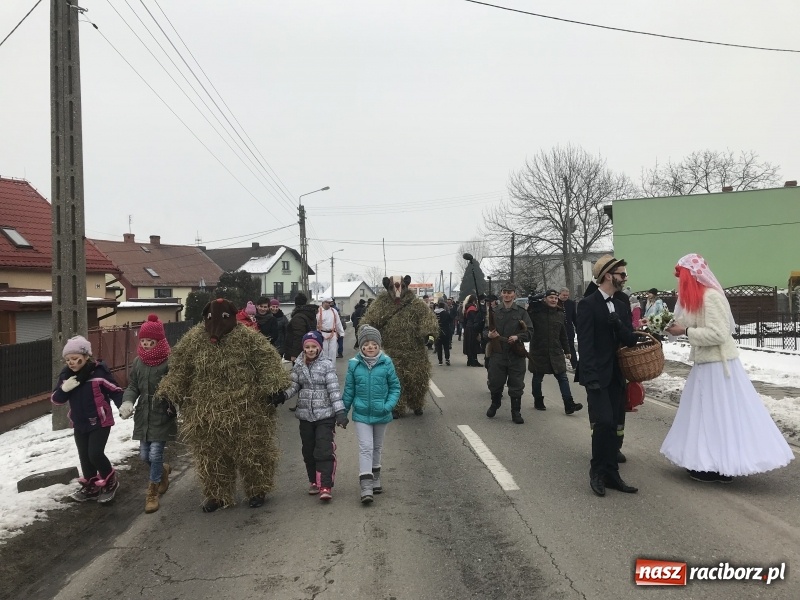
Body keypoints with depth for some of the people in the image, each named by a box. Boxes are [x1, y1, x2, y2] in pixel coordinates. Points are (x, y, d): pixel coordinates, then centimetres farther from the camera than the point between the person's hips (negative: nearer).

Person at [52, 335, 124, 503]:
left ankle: (110, 482, 13)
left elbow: (115, 391, -12)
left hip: (100, 422, -6)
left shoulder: (99, 371, -17)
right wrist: (64, 389, -19)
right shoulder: (66, 375, 0)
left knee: (95, 454, -11)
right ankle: (90, 487, 32)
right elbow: (56, 399, 2)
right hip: (79, 424, 6)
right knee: (84, 456, 14)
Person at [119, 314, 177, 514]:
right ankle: (163, 470, 44)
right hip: (143, 415, 6)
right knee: (144, 455, 12)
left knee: (155, 454, -4)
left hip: (163, 417, -5)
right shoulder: (138, 362, 3)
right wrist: (127, 402, -10)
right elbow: (132, 386, 8)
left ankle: (152, 493, 16)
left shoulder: (170, 361, -14)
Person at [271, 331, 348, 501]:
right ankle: (314, 481, 30)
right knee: (308, 451, 13)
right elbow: (294, 385, 4)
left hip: (325, 415, -4)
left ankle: (325, 487, -5)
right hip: (305, 415, 5)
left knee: (324, 451, -9)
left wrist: (340, 412, -19)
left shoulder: (327, 365, -8)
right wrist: (282, 395, -16)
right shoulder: (298, 365, 6)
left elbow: (334, 389, -12)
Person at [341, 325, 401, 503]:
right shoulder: (354, 364, -8)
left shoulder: (386, 363, -10)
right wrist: (343, 412, 6)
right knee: (365, 447, -7)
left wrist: (389, 405, -16)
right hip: (361, 414, -1)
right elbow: (349, 390, 2)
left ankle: (375, 476, 38)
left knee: (377, 447, 19)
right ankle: (366, 486, -5)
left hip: (381, 414, 1)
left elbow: (395, 387, -1)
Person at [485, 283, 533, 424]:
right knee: (495, 383, 10)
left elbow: (529, 333, -3)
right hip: (497, 354, 2)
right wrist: (489, 335, -11)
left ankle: (516, 413, 16)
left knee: (516, 386, 4)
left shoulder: (521, 312, 1)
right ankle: (494, 404, 37)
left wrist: (517, 337, -21)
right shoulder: (494, 312, 7)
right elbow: (486, 330, 11)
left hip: (516, 355, -1)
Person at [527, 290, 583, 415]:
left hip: (556, 352, 3)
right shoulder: (536, 311, -5)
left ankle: (569, 405, -2)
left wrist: (566, 350, 17)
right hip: (538, 351, -3)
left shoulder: (560, 314, 8)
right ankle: (538, 402, 27)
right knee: (537, 378, 10)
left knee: (562, 378, -2)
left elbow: (563, 334, 16)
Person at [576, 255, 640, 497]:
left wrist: (618, 324, -15)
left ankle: (611, 473, 17)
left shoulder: (622, 306, 13)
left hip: (617, 375, 7)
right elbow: (585, 343, -15)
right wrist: (590, 377, -22)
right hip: (598, 375, -7)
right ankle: (597, 472, 3)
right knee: (604, 423, -14)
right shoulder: (587, 304, -9)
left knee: (615, 426, 8)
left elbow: (629, 340, 6)